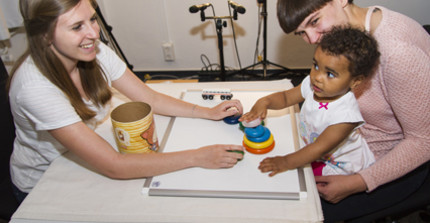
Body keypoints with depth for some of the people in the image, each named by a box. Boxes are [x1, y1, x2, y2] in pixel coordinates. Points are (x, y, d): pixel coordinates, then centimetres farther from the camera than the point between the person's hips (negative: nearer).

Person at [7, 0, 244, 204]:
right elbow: (112, 166, -37)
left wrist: (209, 112, -19)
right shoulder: (35, 87, -35)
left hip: (81, 164, 5)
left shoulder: (96, 52, -16)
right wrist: (197, 157, -36)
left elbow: (151, 99, -7)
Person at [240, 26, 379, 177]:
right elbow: (286, 97, 0)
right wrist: (265, 101, -20)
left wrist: (286, 162, -29)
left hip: (339, 167, -7)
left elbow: (320, 148, -31)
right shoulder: (312, 85, -16)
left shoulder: (346, 114, -35)